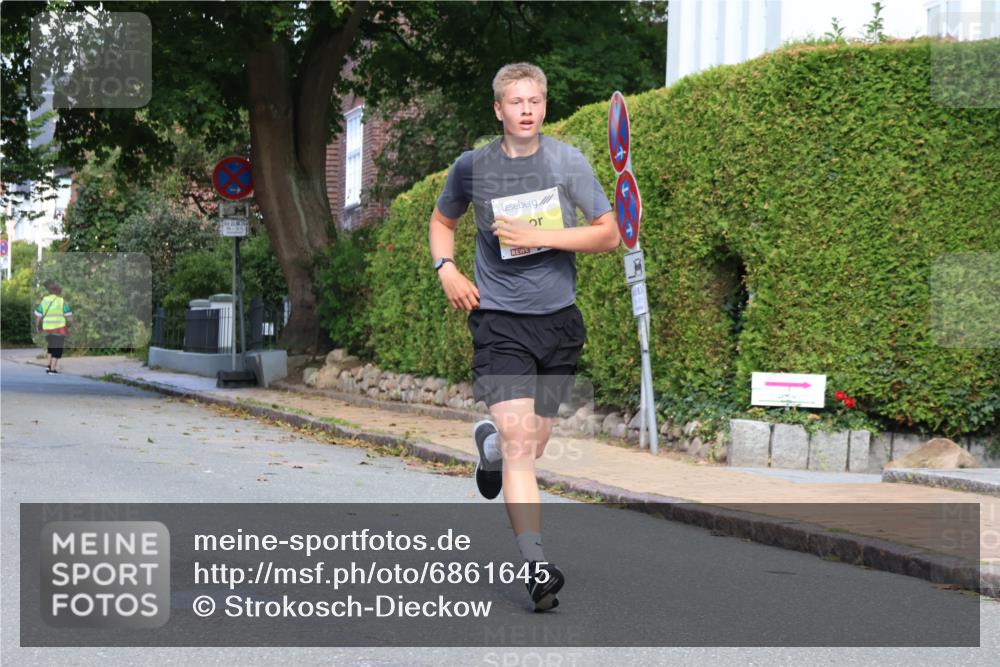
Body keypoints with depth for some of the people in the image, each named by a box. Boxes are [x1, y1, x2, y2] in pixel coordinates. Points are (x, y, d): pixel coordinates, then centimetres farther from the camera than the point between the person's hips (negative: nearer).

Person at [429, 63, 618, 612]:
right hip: (499, 319, -2)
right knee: (519, 441, -17)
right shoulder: (472, 166, 1)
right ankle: (536, 566, -17)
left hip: (558, 319, 2)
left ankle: (489, 442, 49)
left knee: (531, 446, 12)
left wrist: (542, 236, -13)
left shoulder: (568, 161, 0)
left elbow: (609, 234, 0)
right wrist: (446, 268, 0)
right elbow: (442, 220, 19)